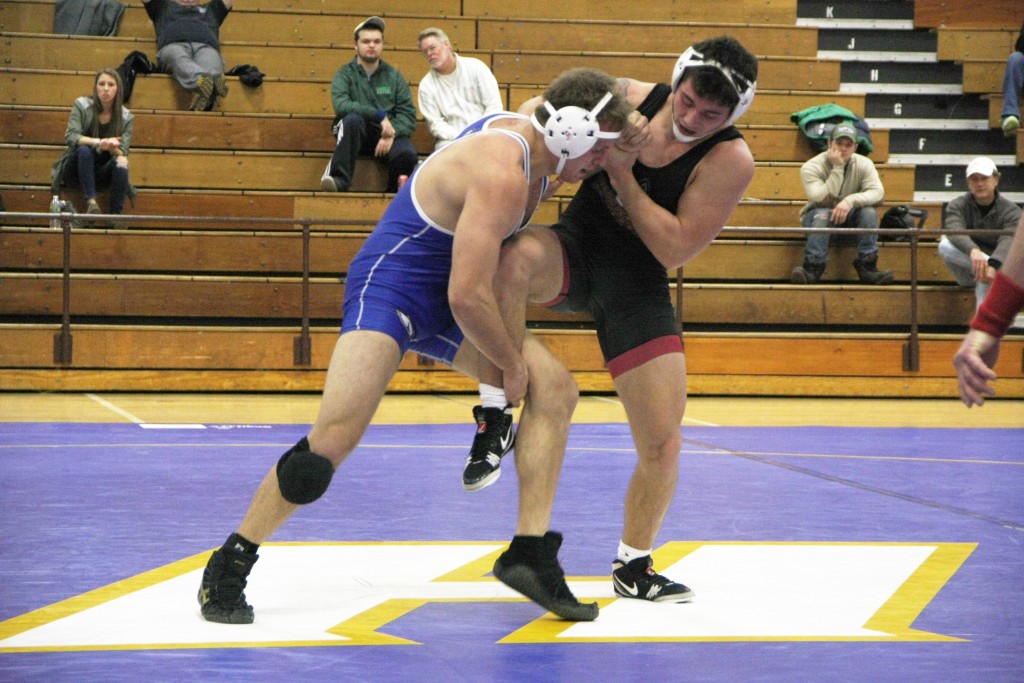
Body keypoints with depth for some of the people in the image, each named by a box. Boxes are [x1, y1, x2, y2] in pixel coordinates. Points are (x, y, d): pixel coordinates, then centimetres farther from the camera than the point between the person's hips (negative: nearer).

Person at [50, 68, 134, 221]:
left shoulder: (126, 117, -1)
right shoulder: (82, 105, -7)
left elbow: (122, 153, -8)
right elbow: (70, 136, -20)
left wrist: (112, 147, -33)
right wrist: (98, 142, -36)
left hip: (103, 174, 2)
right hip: (76, 170, -2)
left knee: (121, 165, -30)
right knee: (84, 150, -33)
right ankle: (90, 201, -39)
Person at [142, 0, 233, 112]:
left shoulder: (211, 9, 46)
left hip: (206, 46, 1)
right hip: (173, 44, 0)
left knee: (211, 68, -39)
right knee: (180, 62, -41)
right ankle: (201, 79, -74)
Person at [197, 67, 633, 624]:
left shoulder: (528, 131, 1)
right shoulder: (502, 174, -27)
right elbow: (467, 295, -27)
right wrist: (511, 363, -13)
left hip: (444, 297, 10)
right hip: (389, 288, -10)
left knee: (555, 388, -4)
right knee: (335, 436, -22)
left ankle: (530, 553, -2)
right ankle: (227, 569, -9)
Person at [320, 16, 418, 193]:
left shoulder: (394, 76, 12)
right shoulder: (344, 75, 4)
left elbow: (409, 115, 2)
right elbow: (341, 105, -16)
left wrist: (392, 134, -18)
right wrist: (380, 115, -21)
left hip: (389, 135, 1)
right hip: (356, 134, -1)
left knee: (406, 154, -31)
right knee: (353, 118, -35)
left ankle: (397, 189, 1)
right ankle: (339, 179, -33)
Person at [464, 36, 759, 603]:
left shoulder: (730, 160, -16)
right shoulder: (628, 99, -9)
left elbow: (675, 249, -20)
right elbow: (540, 110, 8)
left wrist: (622, 175, -24)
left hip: (637, 287, 0)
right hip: (576, 250, 1)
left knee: (663, 446, -3)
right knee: (514, 256, -38)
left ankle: (632, 565, 23)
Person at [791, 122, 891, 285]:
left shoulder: (863, 164, -6)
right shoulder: (811, 167, -15)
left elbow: (877, 192, -22)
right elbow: (822, 200, -28)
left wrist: (851, 201, -39)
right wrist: (837, 168, -29)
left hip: (849, 217, 3)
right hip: (819, 216, -3)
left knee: (869, 211, -28)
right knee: (822, 214, -37)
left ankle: (867, 267, -26)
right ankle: (812, 268, -40)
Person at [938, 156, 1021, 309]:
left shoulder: (1011, 211, -6)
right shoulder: (957, 206, -3)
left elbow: (1008, 241, -27)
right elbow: (954, 231, -26)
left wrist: (993, 265, -51)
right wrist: (973, 251, -51)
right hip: (965, 272, 2)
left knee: (986, 277, -39)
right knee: (945, 245, -28)